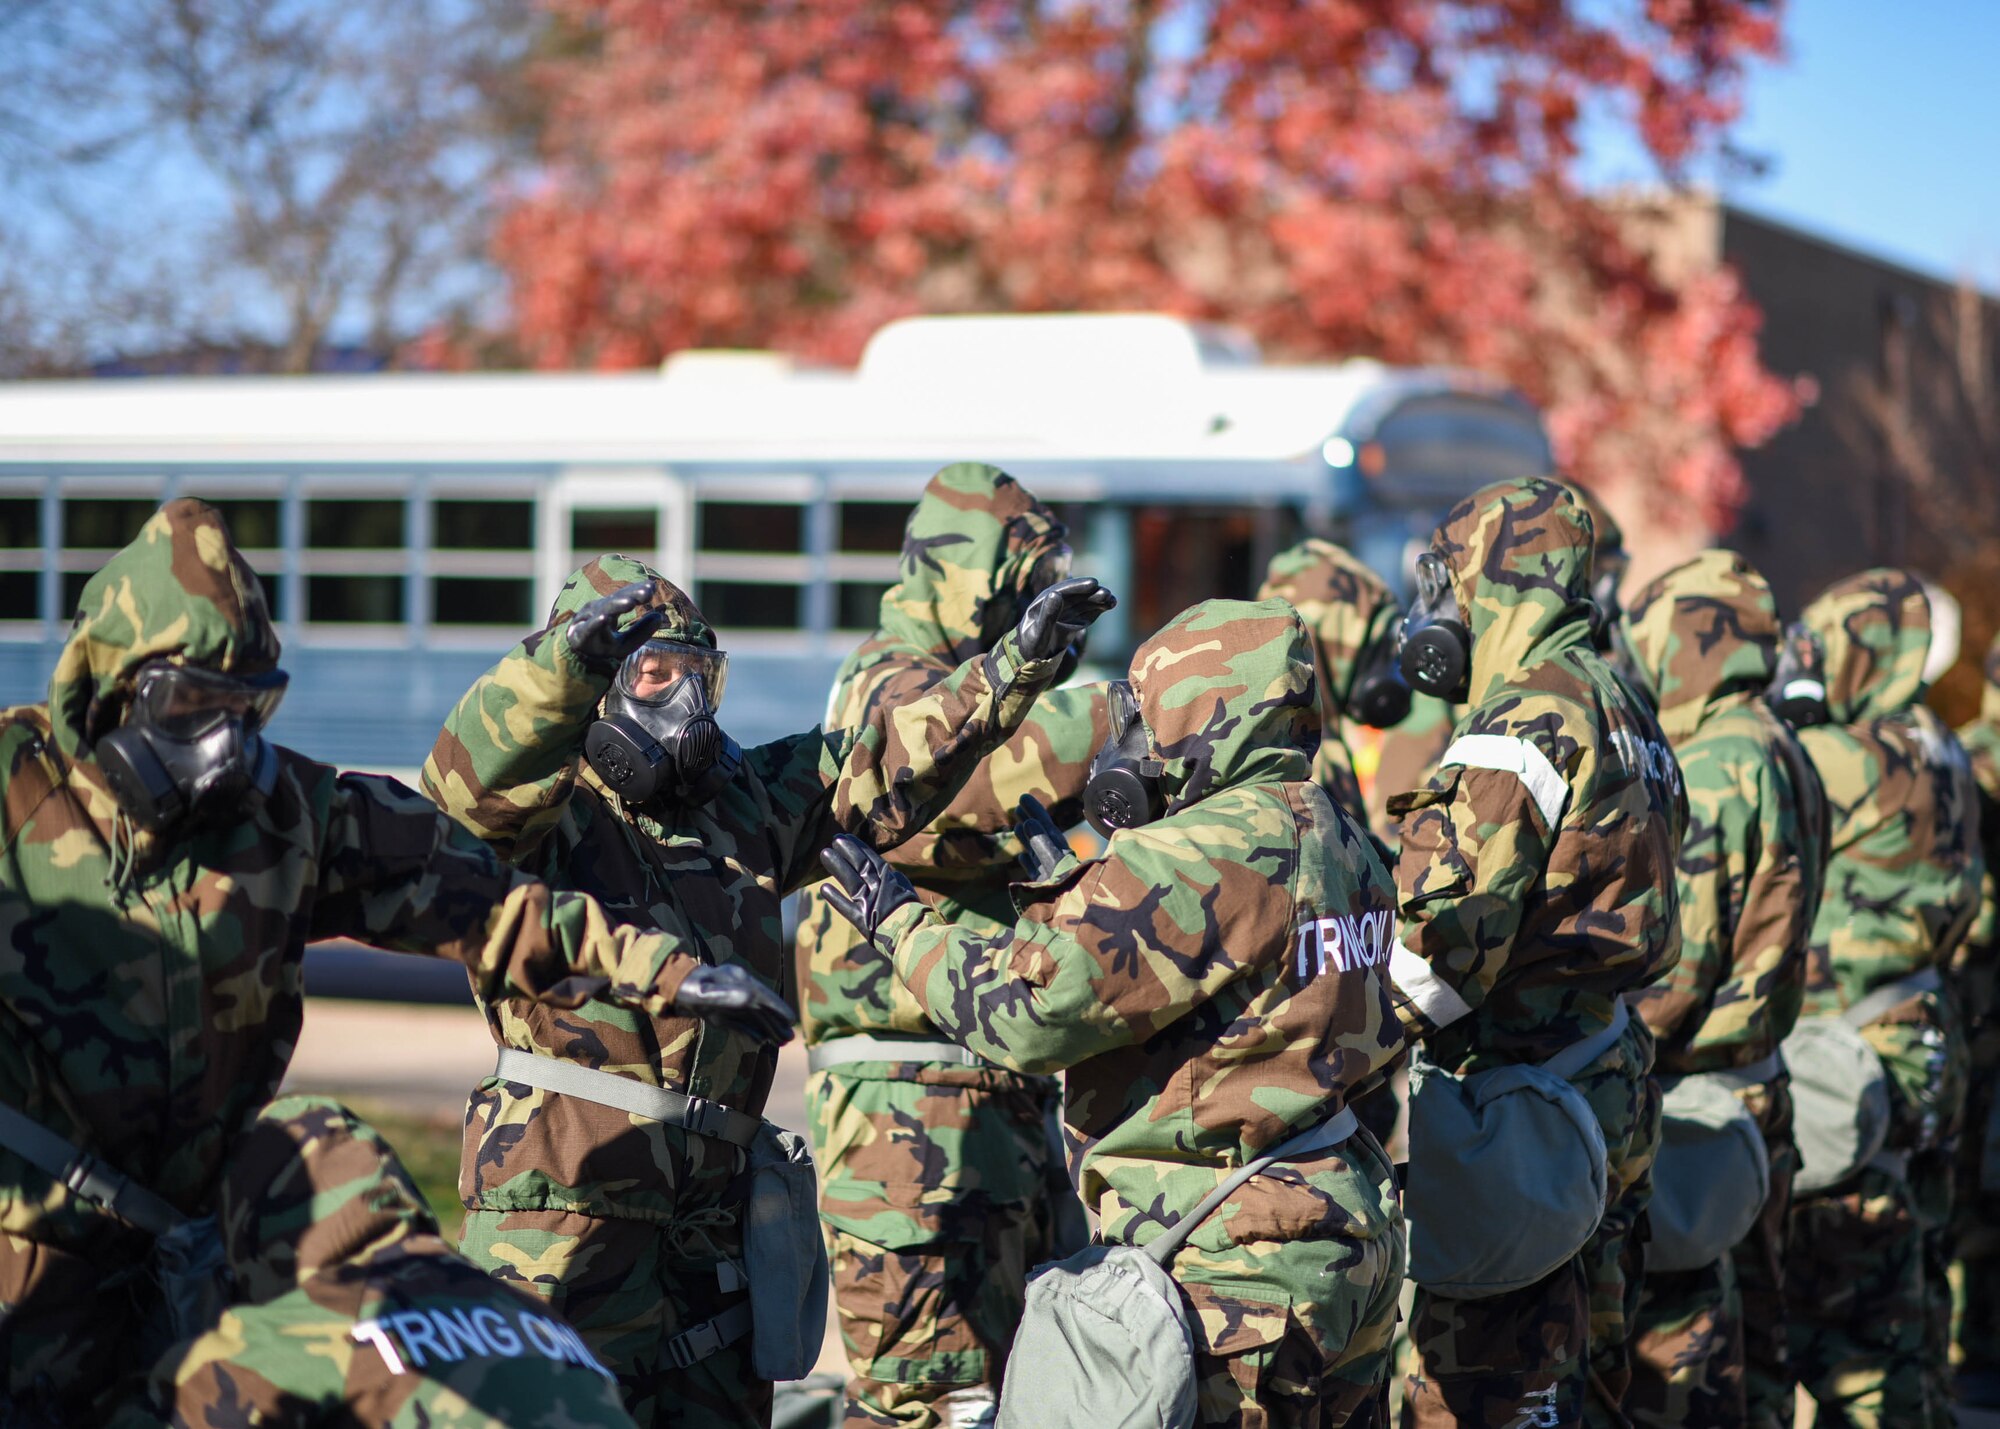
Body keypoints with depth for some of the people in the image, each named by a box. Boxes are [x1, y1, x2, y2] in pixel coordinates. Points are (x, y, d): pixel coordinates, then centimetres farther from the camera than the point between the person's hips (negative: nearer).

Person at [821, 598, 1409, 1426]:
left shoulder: (1207, 858, -19)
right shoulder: (1333, 839, 9)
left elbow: (1028, 1008, -16)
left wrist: (900, 927, -2)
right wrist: (1069, 884, 29)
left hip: (1234, 1267, -9)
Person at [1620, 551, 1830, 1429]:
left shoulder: (1711, 770, -16)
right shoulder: (1785, 758, 13)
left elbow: (1675, 963, -20)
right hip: (1760, 1087, 10)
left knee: (1674, 1353, -6)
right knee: (1750, 1340, 15)